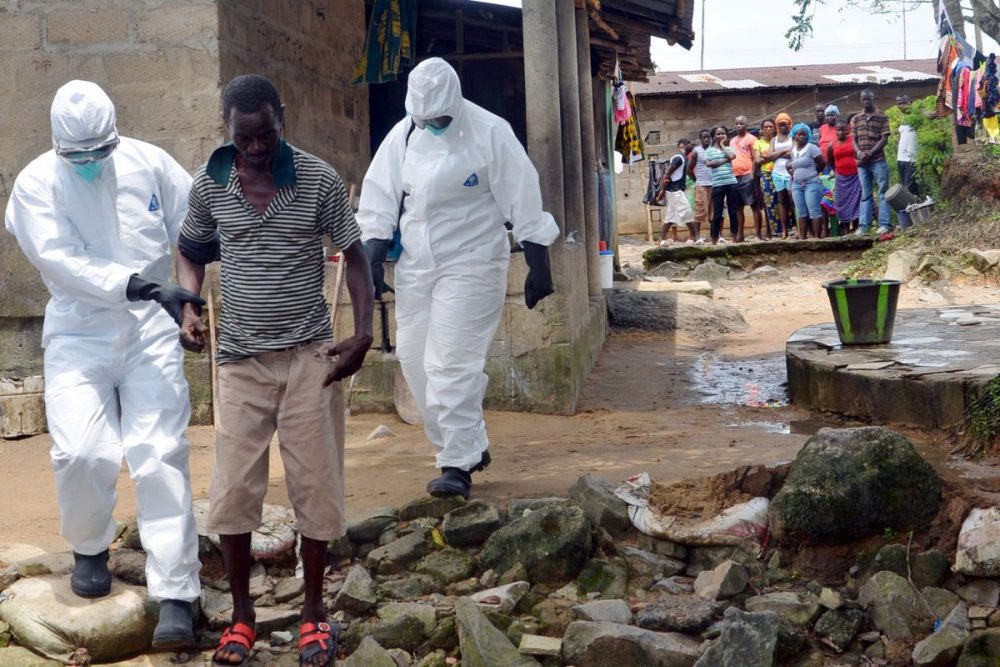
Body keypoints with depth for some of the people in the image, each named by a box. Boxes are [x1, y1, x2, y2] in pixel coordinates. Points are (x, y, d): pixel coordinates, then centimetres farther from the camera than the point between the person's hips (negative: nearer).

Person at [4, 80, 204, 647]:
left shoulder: (148, 162, 0)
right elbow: (62, 262, -16)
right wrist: (139, 285, -27)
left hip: (151, 331, 1)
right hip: (79, 335, 0)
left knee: (160, 455, -7)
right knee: (82, 453, -13)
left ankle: (176, 595, -6)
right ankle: (90, 549, 19)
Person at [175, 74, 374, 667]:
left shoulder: (320, 180, -7)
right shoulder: (210, 183, -1)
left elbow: (354, 255, 0)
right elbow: (193, 252, 14)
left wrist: (364, 333, -11)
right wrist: (187, 307, -5)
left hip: (310, 355, -1)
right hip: (241, 357, 2)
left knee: (314, 485, 4)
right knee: (233, 490, 1)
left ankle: (315, 612, 19)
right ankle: (242, 614, 19)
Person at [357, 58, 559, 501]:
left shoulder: (490, 134, -10)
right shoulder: (403, 135, 4)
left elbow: (523, 203, -7)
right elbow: (380, 200, 10)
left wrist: (538, 267, -7)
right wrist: (372, 260, 3)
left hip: (471, 265, -6)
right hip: (416, 267, 6)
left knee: (453, 364, -11)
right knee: (415, 359, 8)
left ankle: (458, 464, -3)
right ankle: (471, 445, 22)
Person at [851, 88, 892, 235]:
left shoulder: (882, 117, 0)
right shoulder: (855, 119, 11)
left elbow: (884, 139, -5)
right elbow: (854, 139, 9)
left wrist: (870, 153, -14)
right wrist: (859, 153, -11)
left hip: (878, 161, -4)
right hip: (862, 162, 4)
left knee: (883, 193, -3)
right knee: (865, 195, 8)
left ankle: (885, 224, -3)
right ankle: (864, 226, 8)